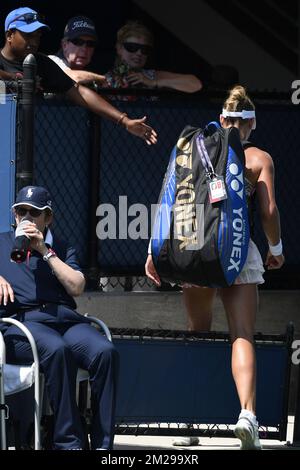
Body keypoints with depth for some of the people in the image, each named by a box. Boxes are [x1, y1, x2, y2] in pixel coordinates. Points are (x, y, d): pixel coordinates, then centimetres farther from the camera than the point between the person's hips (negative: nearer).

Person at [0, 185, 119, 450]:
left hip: (65, 319, 3)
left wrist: (45, 251, 4)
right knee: (56, 349, -39)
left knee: (105, 352, -30)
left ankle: (102, 445, -33)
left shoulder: (62, 249, 29)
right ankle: (69, 443, -39)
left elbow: (77, 287, 10)